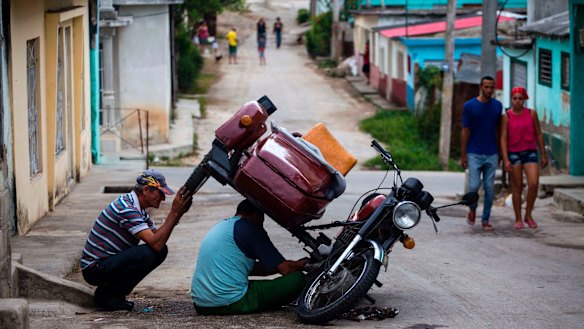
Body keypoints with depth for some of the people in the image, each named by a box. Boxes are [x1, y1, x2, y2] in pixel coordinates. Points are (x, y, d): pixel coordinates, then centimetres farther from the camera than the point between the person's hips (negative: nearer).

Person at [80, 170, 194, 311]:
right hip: (94, 268, -10)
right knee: (146, 253, -28)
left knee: (161, 251, 1)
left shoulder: (138, 209, 9)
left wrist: (177, 214, -2)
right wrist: (174, 213, -27)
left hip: (110, 263, 10)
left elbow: (157, 235, 10)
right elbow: (155, 243, -29)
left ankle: (113, 290, 7)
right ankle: (107, 296, -10)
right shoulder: (126, 209, -24)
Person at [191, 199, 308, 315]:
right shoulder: (250, 228, -4)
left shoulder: (220, 226, 22)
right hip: (232, 304, -9)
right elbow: (285, 268, -4)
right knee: (296, 279, -4)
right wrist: (302, 264, 17)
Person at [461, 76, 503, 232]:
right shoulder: (469, 106, -4)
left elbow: (498, 130, 13)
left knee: (489, 188, 1)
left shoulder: (497, 106, 6)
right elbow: (465, 131, -1)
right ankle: (472, 209, 20)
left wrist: (500, 153, 12)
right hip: (474, 153, -3)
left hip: (492, 154, 3)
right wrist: (463, 155, -3)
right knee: (474, 185, -9)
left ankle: (485, 220, 11)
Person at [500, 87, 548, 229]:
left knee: (533, 183, -14)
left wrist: (543, 155, 6)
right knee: (517, 187, 3)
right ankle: (518, 219, 13)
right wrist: (506, 160, -13)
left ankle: (528, 215, 3)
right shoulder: (507, 117, -2)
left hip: (530, 152, 1)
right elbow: (503, 138, -5)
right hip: (513, 153, -1)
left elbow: (539, 134, 7)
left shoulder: (532, 114, 2)